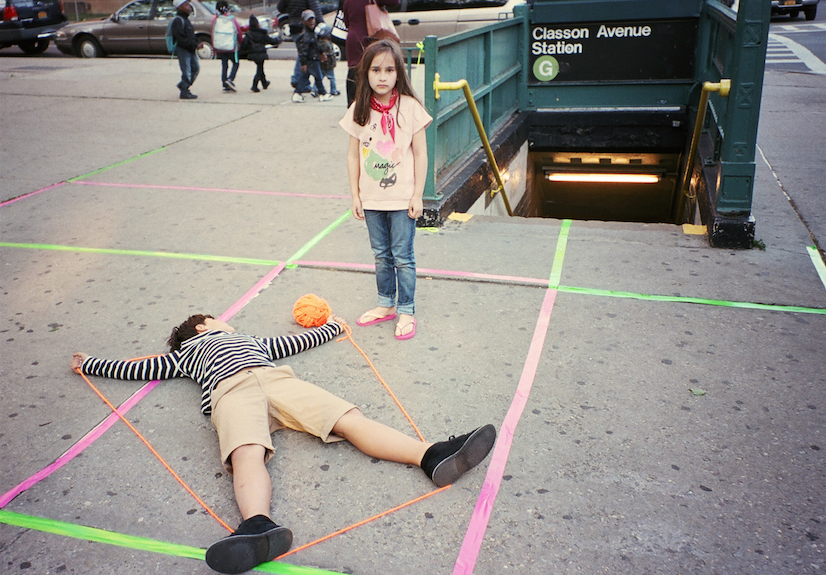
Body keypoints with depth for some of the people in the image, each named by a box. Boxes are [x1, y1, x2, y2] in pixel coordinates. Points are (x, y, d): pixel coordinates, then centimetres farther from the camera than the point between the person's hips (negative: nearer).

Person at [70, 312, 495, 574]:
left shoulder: (251, 340, 45)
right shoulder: (185, 353, 36)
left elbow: (296, 343, 54)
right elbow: (137, 368, 40)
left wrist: (332, 327, 67)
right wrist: (89, 365, 49)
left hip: (277, 380, 3)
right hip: (230, 390, -3)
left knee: (350, 418, -22)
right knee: (247, 453, -37)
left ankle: (432, 457, -40)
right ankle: (260, 527, -66)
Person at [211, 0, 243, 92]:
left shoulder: (215, 19, 1)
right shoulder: (232, 20, -5)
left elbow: (213, 34, 6)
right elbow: (239, 33, 3)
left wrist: (214, 47, 15)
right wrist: (241, 43, 21)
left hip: (219, 47, 3)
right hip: (231, 47, -3)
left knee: (224, 65, 10)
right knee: (235, 63, 11)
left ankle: (225, 85, 5)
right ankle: (230, 79, -11)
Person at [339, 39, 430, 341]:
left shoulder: (410, 107, -8)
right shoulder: (359, 110, 0)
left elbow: (420, 154, -6)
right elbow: (354, 154, 5)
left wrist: (417, 195, -7)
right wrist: (355, 194, 3)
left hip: (402, 198, -3)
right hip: (371, 199, 4)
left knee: (403, 257, 4)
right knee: (381, 255, 16)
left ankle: (406, 312, 16)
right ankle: (386, 305, 32)